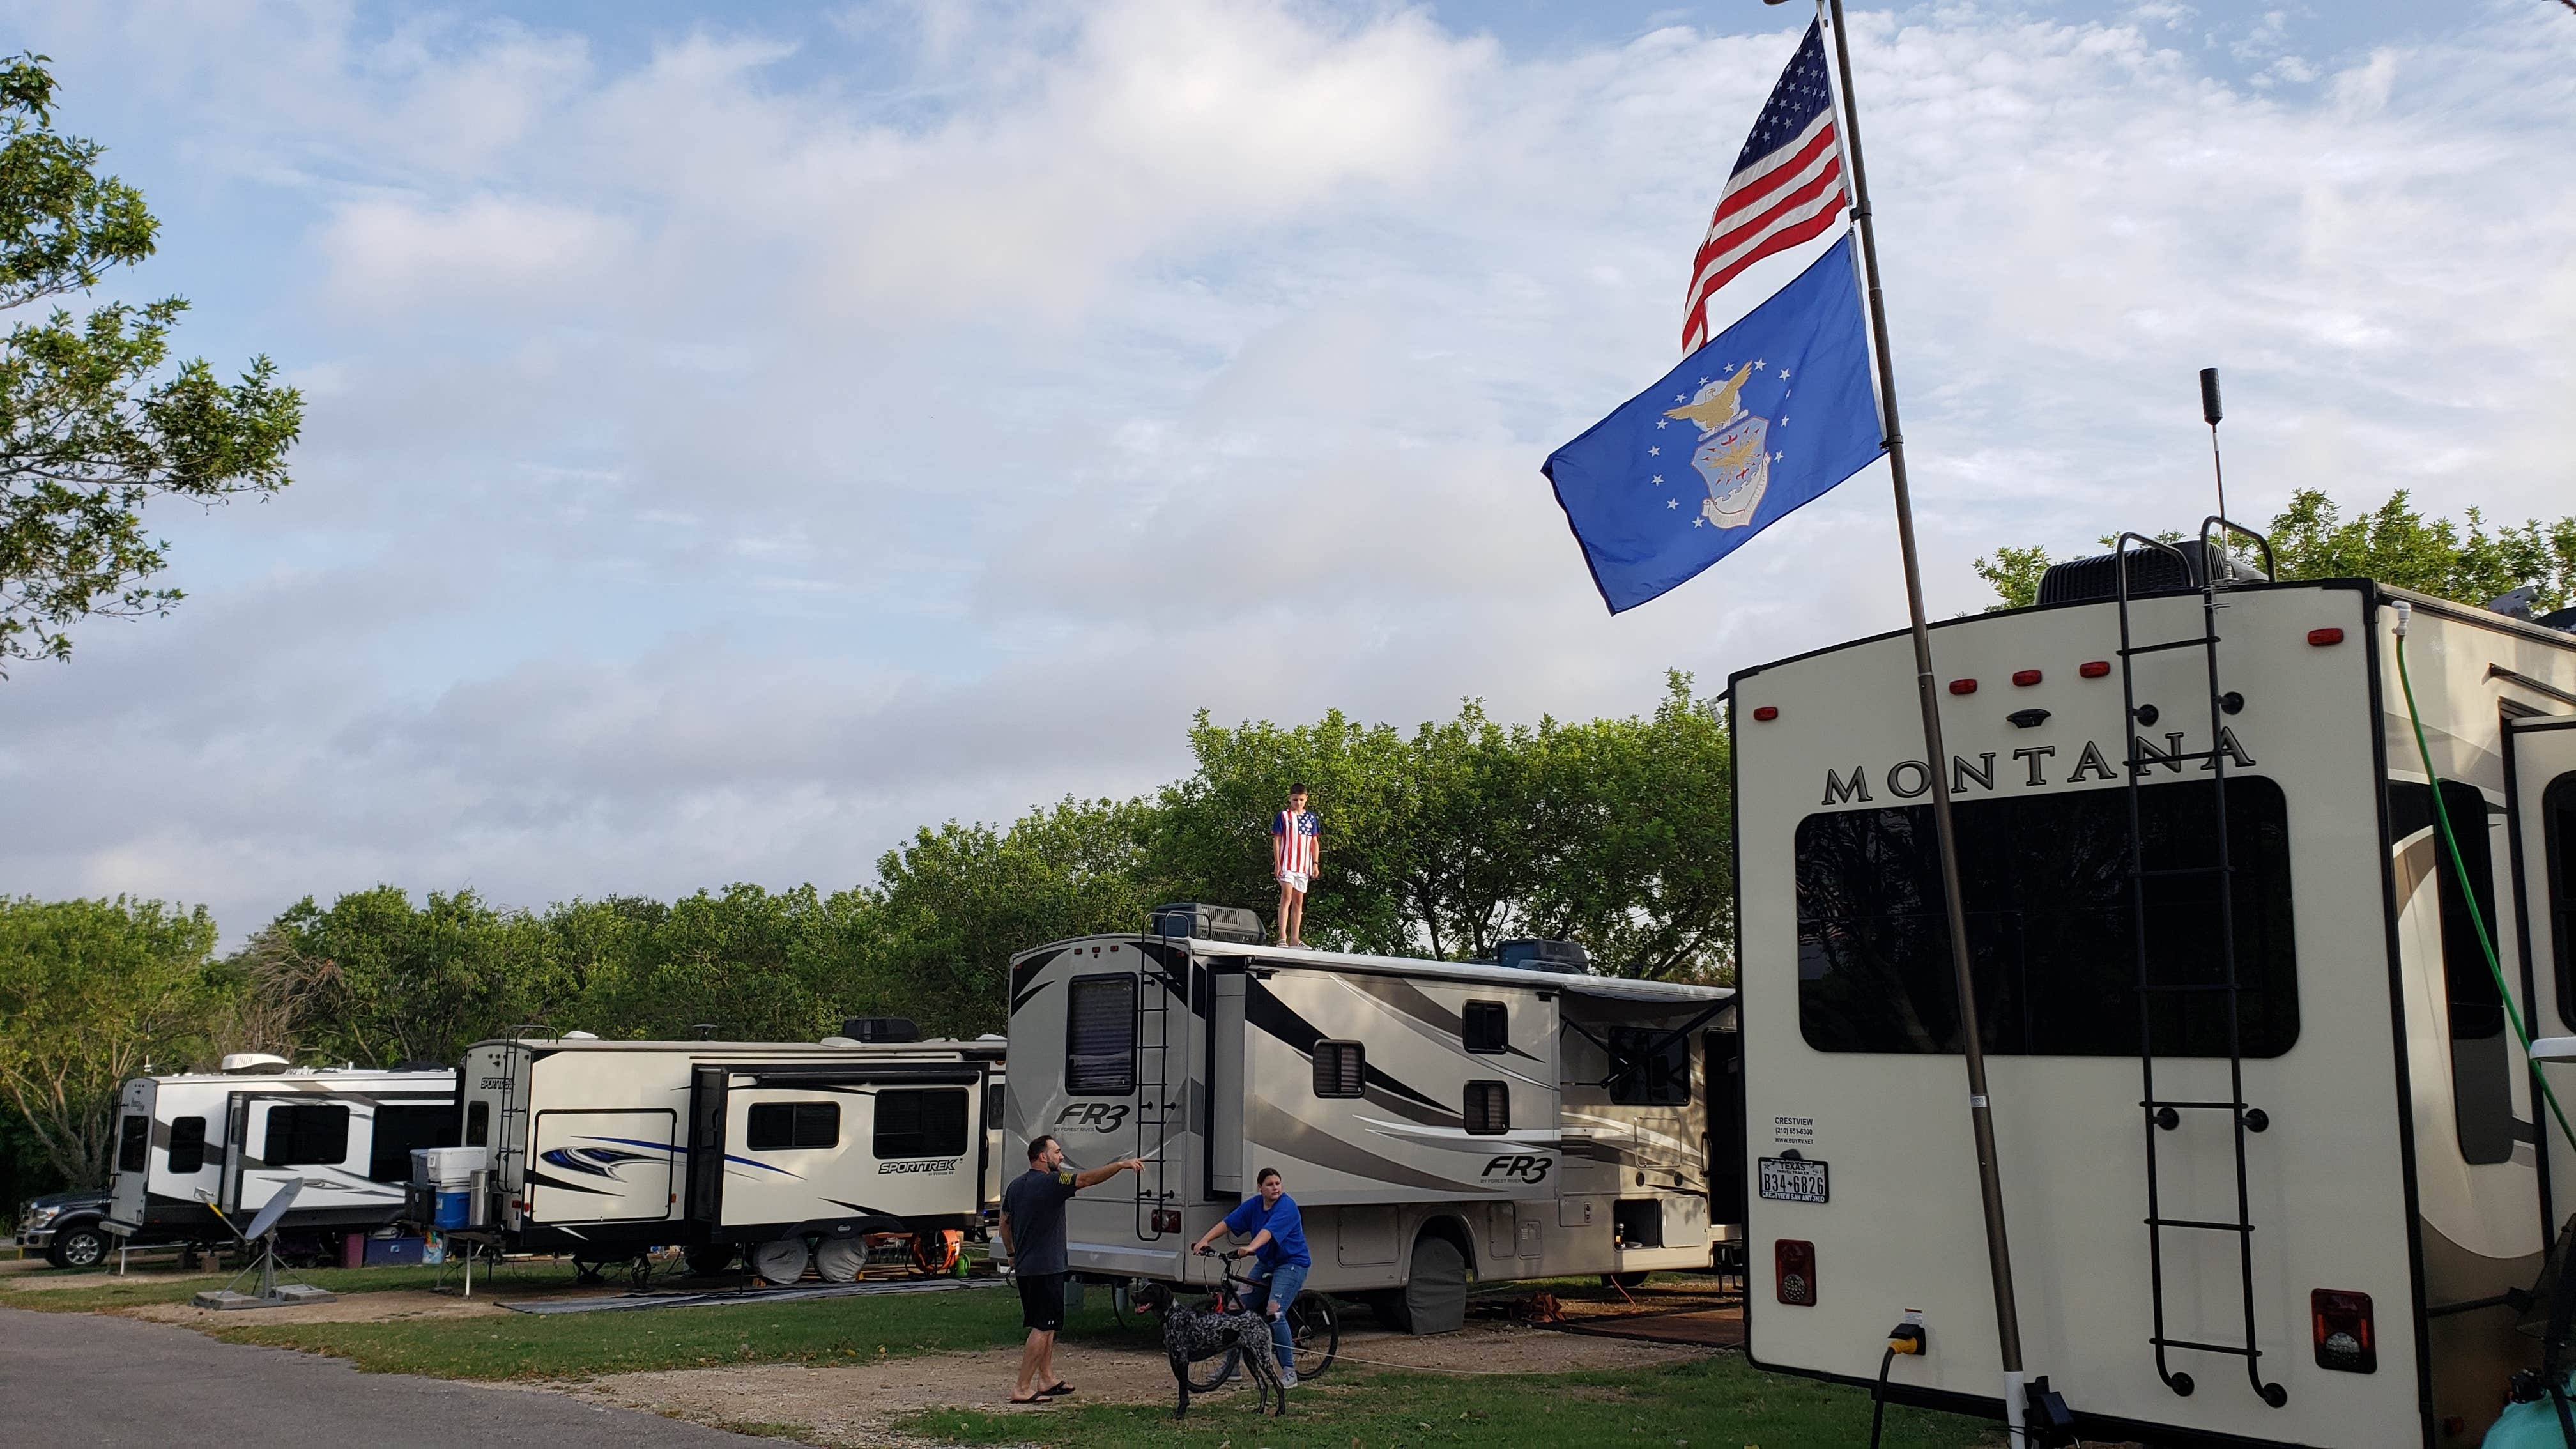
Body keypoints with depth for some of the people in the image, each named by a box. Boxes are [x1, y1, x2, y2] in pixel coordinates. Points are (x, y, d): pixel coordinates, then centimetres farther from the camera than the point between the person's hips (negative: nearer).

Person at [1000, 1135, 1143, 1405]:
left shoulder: (1015, 1185, 12)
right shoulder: (1050, 1182, -15)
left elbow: (1004, 1222, 20)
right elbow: (1087, 1178, -23)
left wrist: (1012, 1254, 29)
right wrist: (1122, 1165, -22)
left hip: (1024, 1268, 9)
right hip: (1047, 1268, -9)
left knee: (1045, 1325, 19)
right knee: (1043, 1328, -6)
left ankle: (1047, 1380, 26)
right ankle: (1022, 1389, -8)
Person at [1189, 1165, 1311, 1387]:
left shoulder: (1287, 1206, -18)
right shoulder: (1253, 1205, 3)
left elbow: (1268, 1231, -34)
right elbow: (1227, 1223, -2)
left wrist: (1251, 1248, -50)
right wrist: (1205, 1241, -16)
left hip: (1291, 1263, -7)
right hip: (1265, 1264, 7)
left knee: (1274, 1314, -21)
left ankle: (1289, 1372, -11)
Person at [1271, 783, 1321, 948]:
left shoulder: (1311, 817, 12)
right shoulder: (1283, 816, 0)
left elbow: (1315, 842, 14)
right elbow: (1276, 840, -1)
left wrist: (1316, 863, 5)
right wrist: (1277, 863, -9)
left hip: (1304, 866, 5)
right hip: (1287, 864, -5)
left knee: (1299, 901, 7)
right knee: (1286, 897, -15)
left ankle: (1295, 938, 11)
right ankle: (1282, 937, -20)